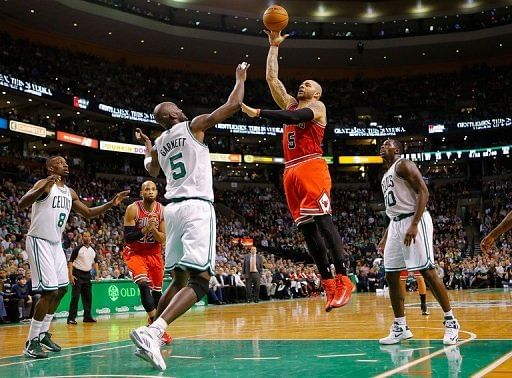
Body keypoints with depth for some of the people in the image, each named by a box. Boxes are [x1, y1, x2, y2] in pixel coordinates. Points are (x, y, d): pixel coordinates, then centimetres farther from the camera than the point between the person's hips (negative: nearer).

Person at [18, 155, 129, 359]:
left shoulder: (70, 193, 12)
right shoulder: (44, 184, -12)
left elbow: (88, 213, 22)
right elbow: (21, 204, -28)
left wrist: (111, 203, 10)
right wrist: (44, 187, -43)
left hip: (56, 243, 9)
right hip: (39, 242, -9)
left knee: (61, 288, 12)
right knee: (49, 291, -14)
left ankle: (43, 333, 26)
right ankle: (32, 342, -6)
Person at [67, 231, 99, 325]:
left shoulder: (92, 250, 10)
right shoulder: (77, 249, -8)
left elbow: (95, 262, 19)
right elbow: (70, 262, -10)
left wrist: (97, 274, 10)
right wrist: (71, 275, -18)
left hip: (87, 275, 6)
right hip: (78, 274, -6)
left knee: (88, 296, 8)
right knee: (75, 296, -10)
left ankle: (87, 316, 18)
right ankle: (71, 318, -9)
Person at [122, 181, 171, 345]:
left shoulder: (162, 211, -8)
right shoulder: (133, 209, -17)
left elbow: (163, 239, -6)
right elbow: (127, 237, -19)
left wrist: (153, 229, -25)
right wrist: (145, 229, -32)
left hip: (154, 253, 4)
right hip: (134, 252, -4)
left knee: (157, 290, 7)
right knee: (144, 284, -25)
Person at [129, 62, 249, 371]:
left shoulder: (159, 143, 17)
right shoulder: (194, 126, 1)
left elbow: (153, 171, 39)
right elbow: (234, 105, 2)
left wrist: (147, 147, 53)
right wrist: (241, 78, 18)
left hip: (173, 208, 7)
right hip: (197, 207, -7)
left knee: (180, 279, 19)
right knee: (199, 280, -15)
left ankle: (154, 331, 13)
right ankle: (152, 331, -32)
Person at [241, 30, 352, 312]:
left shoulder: (317, 106, 4)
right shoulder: (290, 103, 25)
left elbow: (292, 118, -15)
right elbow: (271, 78, 23)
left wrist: (257, 112, -16)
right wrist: (273, 45, 24)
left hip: (312, 168, -7)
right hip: (291, 172, 7)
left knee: (322, 221, -16)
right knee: (307, 228, 1)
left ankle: (343, 279, -18)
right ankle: (328, 282, 1)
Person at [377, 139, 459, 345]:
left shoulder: (404, 165, -4)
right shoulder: (386, 176, 23)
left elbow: (423, 192, -14)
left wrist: (414, 225, -23)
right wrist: (385, 237, 21)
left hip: (414, 221, -9)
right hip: (396, 224, 9)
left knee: (427, 272, -10)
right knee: (391, 276, 5)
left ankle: (450, 322, -1)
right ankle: (400, 327, 11)